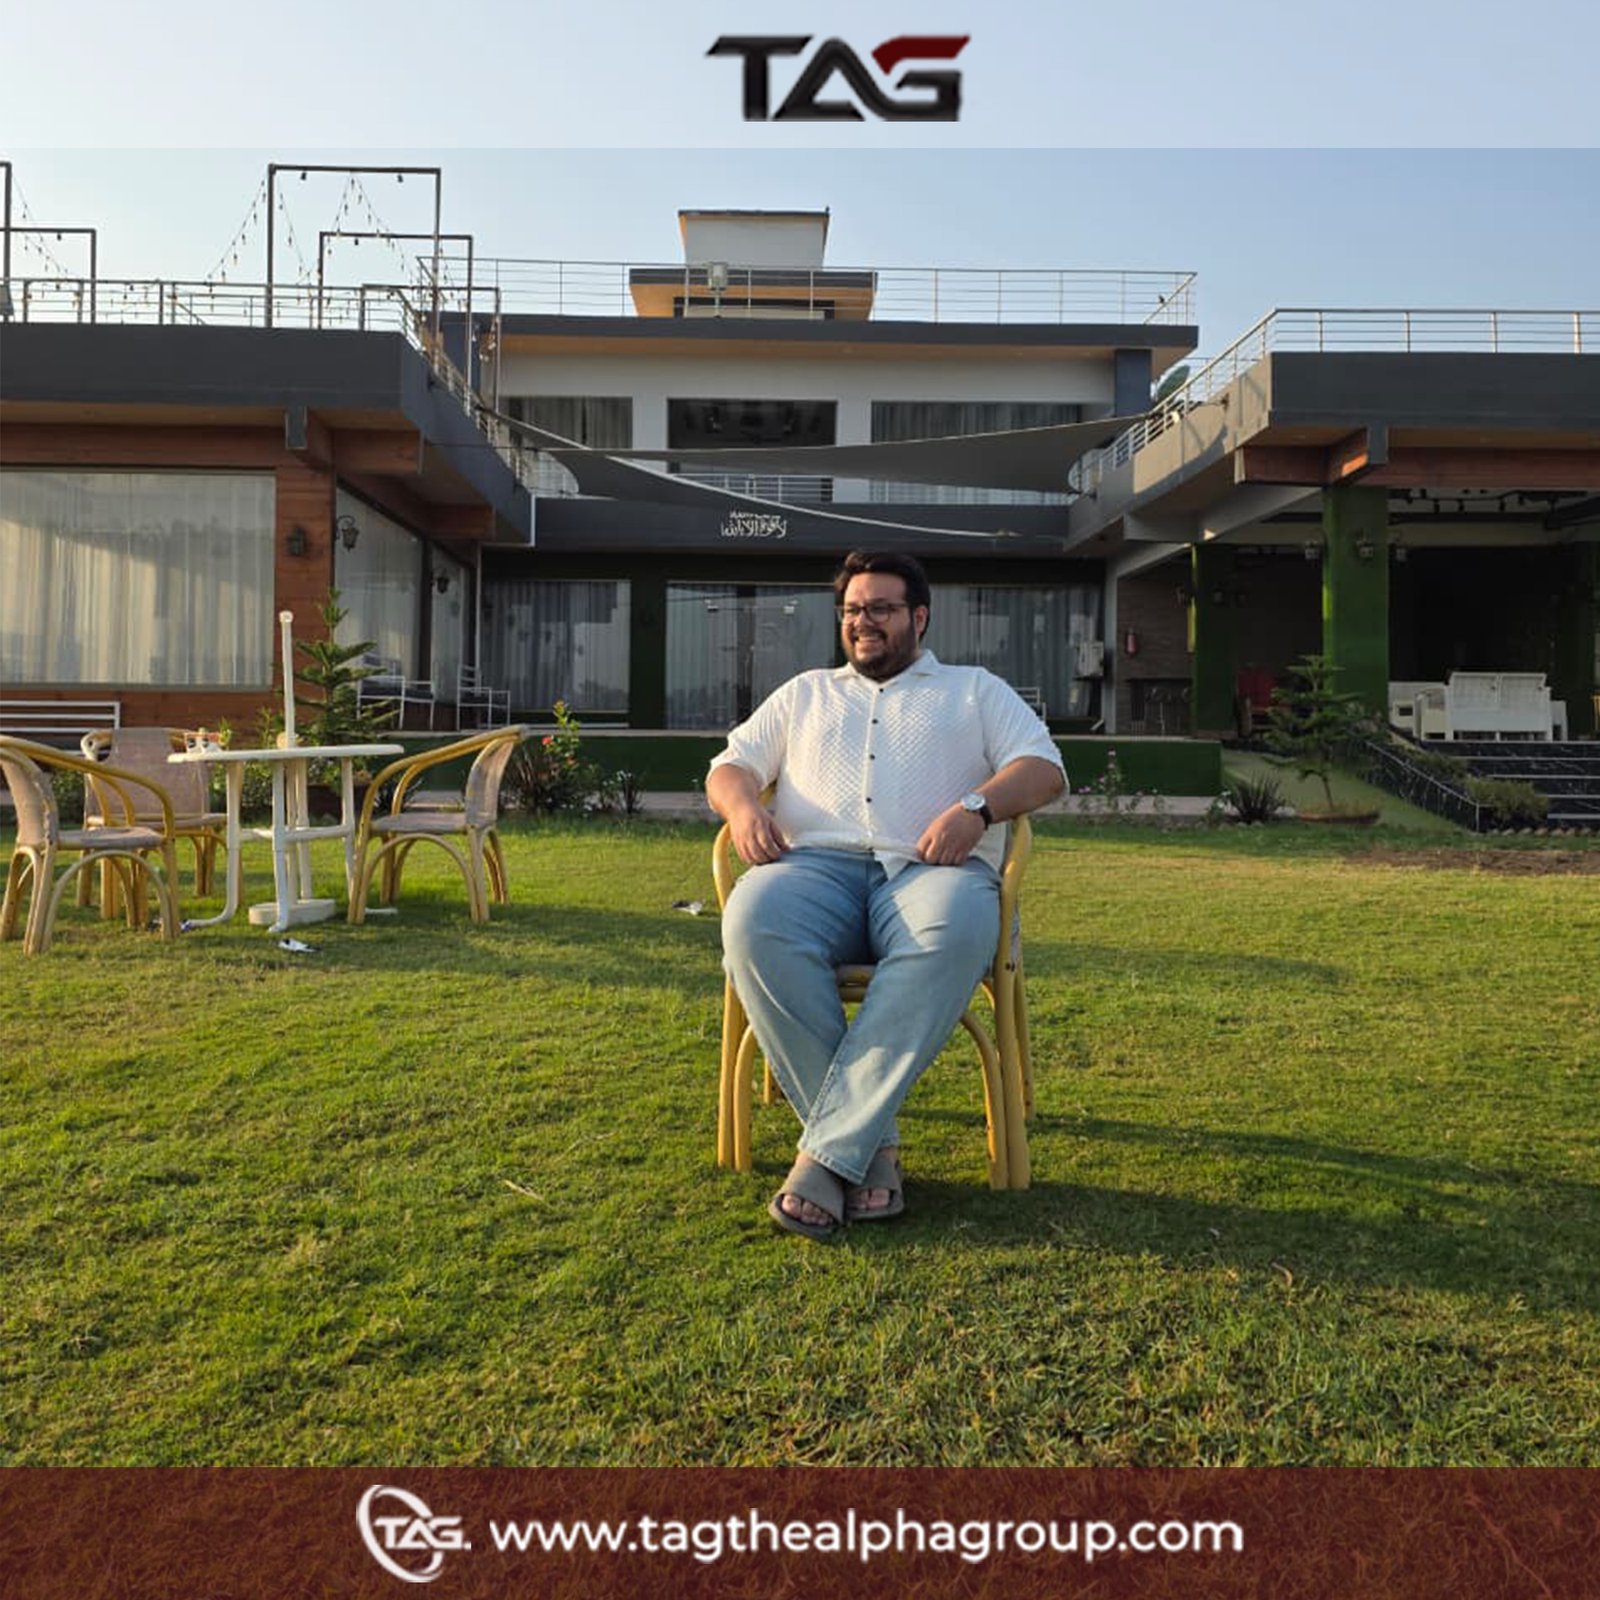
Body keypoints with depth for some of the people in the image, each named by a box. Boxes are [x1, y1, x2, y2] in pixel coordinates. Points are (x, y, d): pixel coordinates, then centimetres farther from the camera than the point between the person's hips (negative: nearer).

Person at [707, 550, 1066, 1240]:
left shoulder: (976, 690, 26)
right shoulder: (804, 693, 32)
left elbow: (1042, 765, 12)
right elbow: (730, 765, 24)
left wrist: (975, 808, -10)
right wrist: (742, 806, -1)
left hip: (930, 868, -1)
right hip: (818, 864, 2)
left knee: (956, 931, -40)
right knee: (753, 922, -35)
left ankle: (828, 1152, -35)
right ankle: (872, 1142, -27)